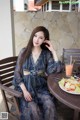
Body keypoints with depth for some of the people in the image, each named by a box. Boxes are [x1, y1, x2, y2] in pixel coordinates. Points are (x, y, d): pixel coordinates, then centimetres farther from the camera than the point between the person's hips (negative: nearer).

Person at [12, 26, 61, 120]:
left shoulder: (46, 54, 3)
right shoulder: (24, 52, -2)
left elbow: (56, 70, -8)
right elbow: (17, 73, -3)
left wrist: (53, 52, -8)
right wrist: (24, 90, -15)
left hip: (41, 86, 2)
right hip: (25, 86, -1)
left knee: (50, 106, -25)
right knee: (33, 109, -26)